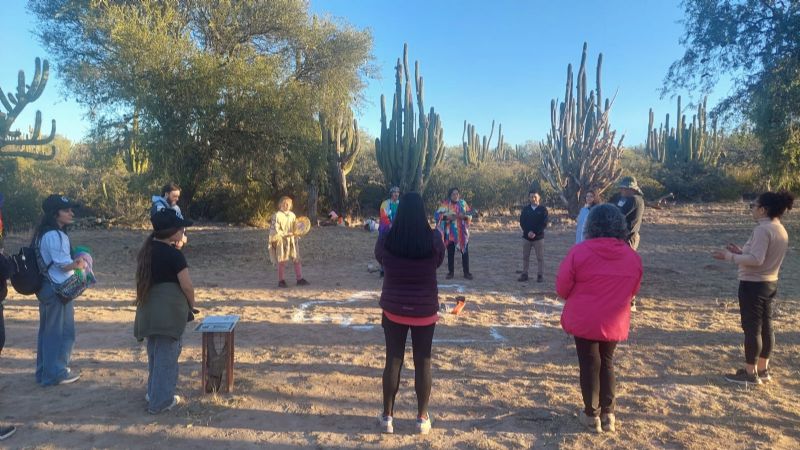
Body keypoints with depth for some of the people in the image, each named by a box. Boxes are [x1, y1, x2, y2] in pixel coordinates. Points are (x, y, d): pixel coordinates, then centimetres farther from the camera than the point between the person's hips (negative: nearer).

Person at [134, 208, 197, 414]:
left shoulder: (146, 250, 7)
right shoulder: (174, 254, -16)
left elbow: (145, 278, 11)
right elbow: (186, 285, -16)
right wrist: (191, 305, 1)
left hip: (149, 308, 8)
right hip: (169, 309, -8)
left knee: (155, 351, 21)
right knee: (167, 353, 3)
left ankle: (153, 392, 35)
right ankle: (160, 401, 12)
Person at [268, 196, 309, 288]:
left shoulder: (292, 215, 10)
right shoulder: (277, 215, -8)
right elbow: (275, 229, -14)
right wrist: (286, 234, -21)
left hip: (292, 240, 5)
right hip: (282, 240, -5)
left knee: (297, 259, 4)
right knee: (282, 261, 1)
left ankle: (300, 279, 11)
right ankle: (281, 281, 11)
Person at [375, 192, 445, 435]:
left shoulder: (386, 241, -12)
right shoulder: (433, 239, -14)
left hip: (394, 309, 1)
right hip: (424, 310, 0)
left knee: (393, 361, 12)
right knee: (423, 362, 12)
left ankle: (387, 416, 22)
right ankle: (422, 417, 23)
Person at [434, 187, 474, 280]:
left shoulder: (463, 203, 3)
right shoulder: (445, 204, -3)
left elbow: (470, 214, 4)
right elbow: (437, 214, -8)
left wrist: (464, 216, -17)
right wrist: (446, 216, -22)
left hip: (462, 232, 1)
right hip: (450, 233, -1)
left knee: (465, 252, 2)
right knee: (450, 253, 5)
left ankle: (466, 272, 10)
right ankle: (450, 272, 17)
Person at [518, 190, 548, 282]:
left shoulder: (543, 209, 0)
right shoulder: (525, 209, 6)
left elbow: (544, 224, -6)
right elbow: (522, 222, 1)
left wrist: (535, 233, -15)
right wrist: (528, 232, -14)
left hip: (538, 237, -2)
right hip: (526, 237, 3)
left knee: (540, 257, 1)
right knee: (525, 257, 7)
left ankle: (540, 275, 7)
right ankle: (524, 274, 14)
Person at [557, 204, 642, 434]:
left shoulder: (579, 251, -16)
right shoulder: (633, 256, -4)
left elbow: (562, 288, -9)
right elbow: (633, 290, 10)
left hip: (584, 320, -3)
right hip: (614, 322, 3)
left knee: (589, 365, 11)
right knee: (607, 363, 21)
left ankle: (592, 415, 23)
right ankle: (608, 414, 27)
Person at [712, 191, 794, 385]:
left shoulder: (762, 229, -20)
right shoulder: (780, 230, 10)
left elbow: (756, 260, -25)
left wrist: (729, 256, -18)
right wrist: (741, 252, 14)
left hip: (753, 284, -10)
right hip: (770, 283, 10)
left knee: (752, 328, -2)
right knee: (765, 327, 15)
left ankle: (750, 373, 6)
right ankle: (762, 370, 25)